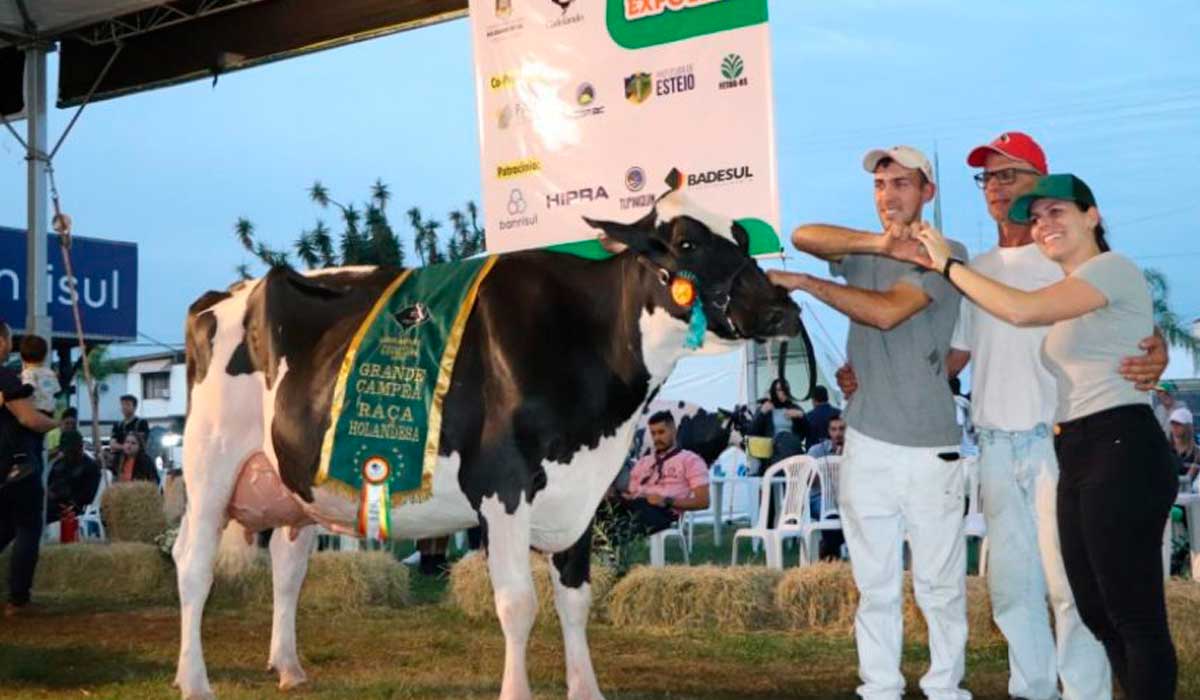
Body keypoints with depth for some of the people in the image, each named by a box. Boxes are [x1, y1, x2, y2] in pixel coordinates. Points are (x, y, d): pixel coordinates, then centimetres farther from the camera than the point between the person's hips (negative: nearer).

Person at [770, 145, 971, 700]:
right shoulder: (862, 253, 13)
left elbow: (887, 311, -15)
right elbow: (802, 236, -7)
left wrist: (802, 283, -11)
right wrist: (879, 243, -22)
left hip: (930, 447, -4)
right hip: (866, 442, 4)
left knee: (940, 587, 1)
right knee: (875, 587, 9)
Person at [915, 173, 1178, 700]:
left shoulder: (1112, 267, -7)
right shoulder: (1070, 297, 22)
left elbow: (1021, 310, -20)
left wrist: (948, 264, -9)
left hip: (1121, 452, -10)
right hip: (1078, 457, 10)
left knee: (1135, 616, -6)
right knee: (1098, 613, 12)